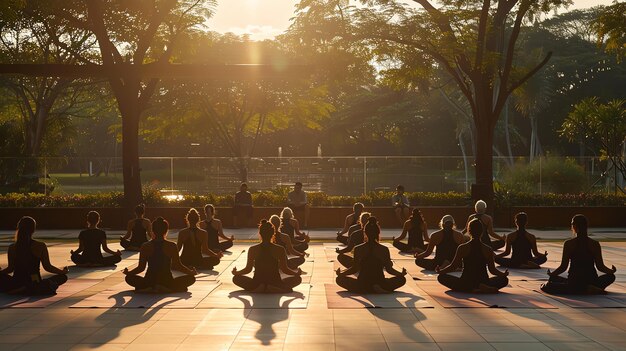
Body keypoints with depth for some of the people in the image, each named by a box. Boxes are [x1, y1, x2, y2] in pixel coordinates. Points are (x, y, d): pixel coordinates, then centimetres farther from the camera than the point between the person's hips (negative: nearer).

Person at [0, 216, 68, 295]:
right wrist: (63, 271, 12)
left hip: (16, 285, 4)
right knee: (63, 277, 13)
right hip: (35, 284, -3)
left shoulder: (12, 247, -2)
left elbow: (10, 269, 2)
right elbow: (47, 267, -4)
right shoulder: (40, 246, -7)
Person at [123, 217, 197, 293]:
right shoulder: (172, 246, -4)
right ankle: (167, 289, -4)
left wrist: (128, 272, 20)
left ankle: (149, 288, 0)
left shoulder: (145, 247, -1)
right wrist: (191, 272, 14)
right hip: (167, 282, -1)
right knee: (191, 278, 17)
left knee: (129, 278, 28)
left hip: (149, 281, 2)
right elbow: (178, 266, -2)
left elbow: (141, 268, 2)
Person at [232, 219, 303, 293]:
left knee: (236, 278, 23)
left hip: (257, 283, 1)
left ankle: (258, 288, -3)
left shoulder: (253, 249, -5)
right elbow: (285, 269, -2)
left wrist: (235, 272, 20)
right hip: (275, 283, -1)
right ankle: (276, 289, -6)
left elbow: (248, 269, 1)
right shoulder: (280, 250, -7)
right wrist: (297, 273, 17)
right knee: (298, 278, 19)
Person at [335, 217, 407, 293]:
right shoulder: (384, 249, -3)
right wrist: (401, 273, 19)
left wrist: (340, 273, 15)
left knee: (339, 279, 22)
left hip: (362, 286, 0)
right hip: (380, 284, 0)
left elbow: (355, 269, 1)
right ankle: (382, 289, -3)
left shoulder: (358, 249, -3)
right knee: (402, 279, 24)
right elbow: (389, 269, 2)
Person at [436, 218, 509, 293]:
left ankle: (470, 289, -3)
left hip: (466, 283, -2)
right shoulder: (488, 250, -3)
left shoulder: (462, 248, -5)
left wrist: (440, 271, 8)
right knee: (504, 279, 28)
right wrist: (504, 274, 14)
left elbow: (453, 266, -2)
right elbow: (493, 270, 0)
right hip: (484, 282, 2)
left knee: (441, 277, 15)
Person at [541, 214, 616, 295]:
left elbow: (563, 267, -7)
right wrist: (612, 271, 15)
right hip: (592, 281, 3)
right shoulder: (595, 244, -3)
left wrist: (551, 274, 6)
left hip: (574, 281, -3)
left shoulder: (568, 244, -7)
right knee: (611, 276, 32)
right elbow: (600, 267, -1)